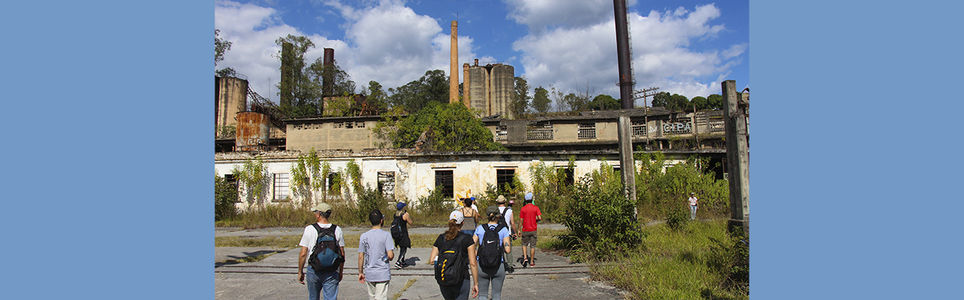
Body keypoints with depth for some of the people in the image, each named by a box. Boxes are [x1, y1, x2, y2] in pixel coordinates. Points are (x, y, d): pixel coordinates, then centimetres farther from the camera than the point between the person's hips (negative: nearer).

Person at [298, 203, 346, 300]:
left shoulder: (309, 229, -7)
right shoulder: (337, 230, -2)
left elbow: (303, 254, -7)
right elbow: (342, 254, 2)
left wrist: (300, 272, 5)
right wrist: (341, 271, 14)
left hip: (313, 270, 0)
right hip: (332, 272, 1)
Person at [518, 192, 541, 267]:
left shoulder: (523, 209, -4)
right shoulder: (536, 208, -4)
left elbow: (521, 220, -4)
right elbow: (540, 218, -12)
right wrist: (536, 220, 10)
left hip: (525, 230, 0)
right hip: (533, 230, 0)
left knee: (524, 244, 15)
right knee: (532, 246, 7)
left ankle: (525, 258, -4)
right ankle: (531, 262, 11)